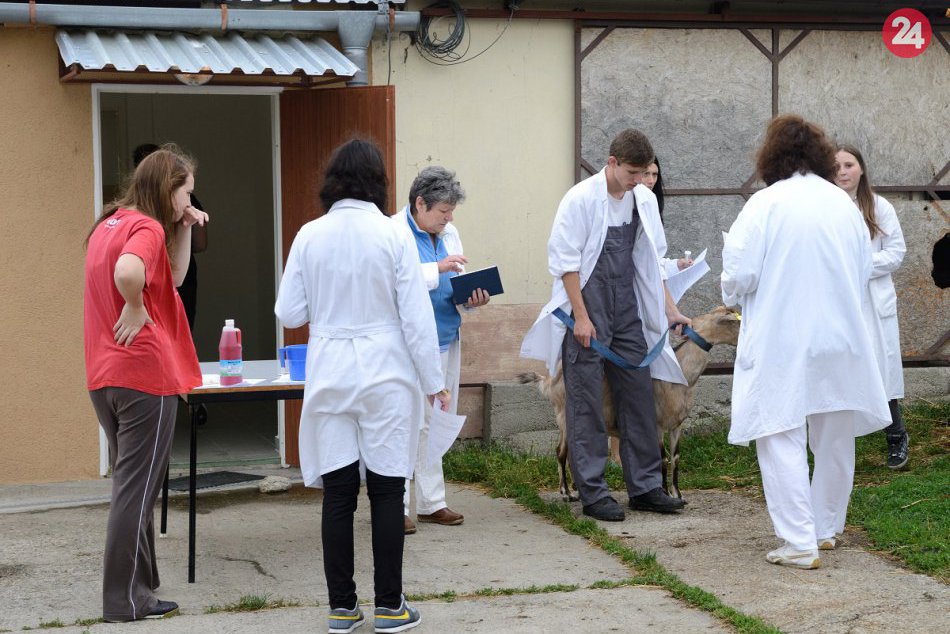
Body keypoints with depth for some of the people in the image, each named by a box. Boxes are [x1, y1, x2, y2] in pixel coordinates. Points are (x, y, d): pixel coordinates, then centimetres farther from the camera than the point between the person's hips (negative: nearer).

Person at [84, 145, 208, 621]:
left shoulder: (109, 224, 14)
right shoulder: (147, 228, -13)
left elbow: (171, 278, 21)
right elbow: (129, 272, -36)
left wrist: (184, 231, 9)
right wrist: (136, 310, -18)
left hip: (104, 376, 9)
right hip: (144, 375, -9)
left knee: (130, 485, 18)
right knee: (137, 488, -1)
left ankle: (138, 583, 26)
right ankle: (125, 600, 5)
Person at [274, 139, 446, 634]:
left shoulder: (310, 236, -1)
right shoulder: (393, 236, -7)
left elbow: (289, 313, 2)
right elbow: (416, 317, -6)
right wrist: (433, 381, 2)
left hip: (329, 375, 2)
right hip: (385, 373, -2)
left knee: (338, 493, 7)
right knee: (386, 492, 5)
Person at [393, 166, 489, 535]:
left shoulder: (449, 233, 14)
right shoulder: (394, 232, -9)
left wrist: (471, 298, -1)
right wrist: (437, 269, -22)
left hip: (445, 340, 7)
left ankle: (431, 502, 19)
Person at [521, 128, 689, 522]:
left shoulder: (644, 200, 6)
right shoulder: (581, 199, -11)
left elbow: (651, 261, 15)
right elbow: (565, 261, -11)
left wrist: (669, 308, 10)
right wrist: (581, 317, -14)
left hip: (628, 312, 6)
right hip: (587, 313, -6)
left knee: (639, 397, 7)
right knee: (586, 404, -1)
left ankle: (645, 486, 14)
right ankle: (593, 493, 4)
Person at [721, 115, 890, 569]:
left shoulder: (765, 204, -11)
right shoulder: (844, 204, 7)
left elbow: (739, 276, -12)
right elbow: (863, 273, 17)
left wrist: (733, 295, 10)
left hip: (781, 347, -5)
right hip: (841, 341, 5)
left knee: (782, 441, -1)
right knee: (834, 440, 15)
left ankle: (800, 543, -6)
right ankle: (826, 529, 29)